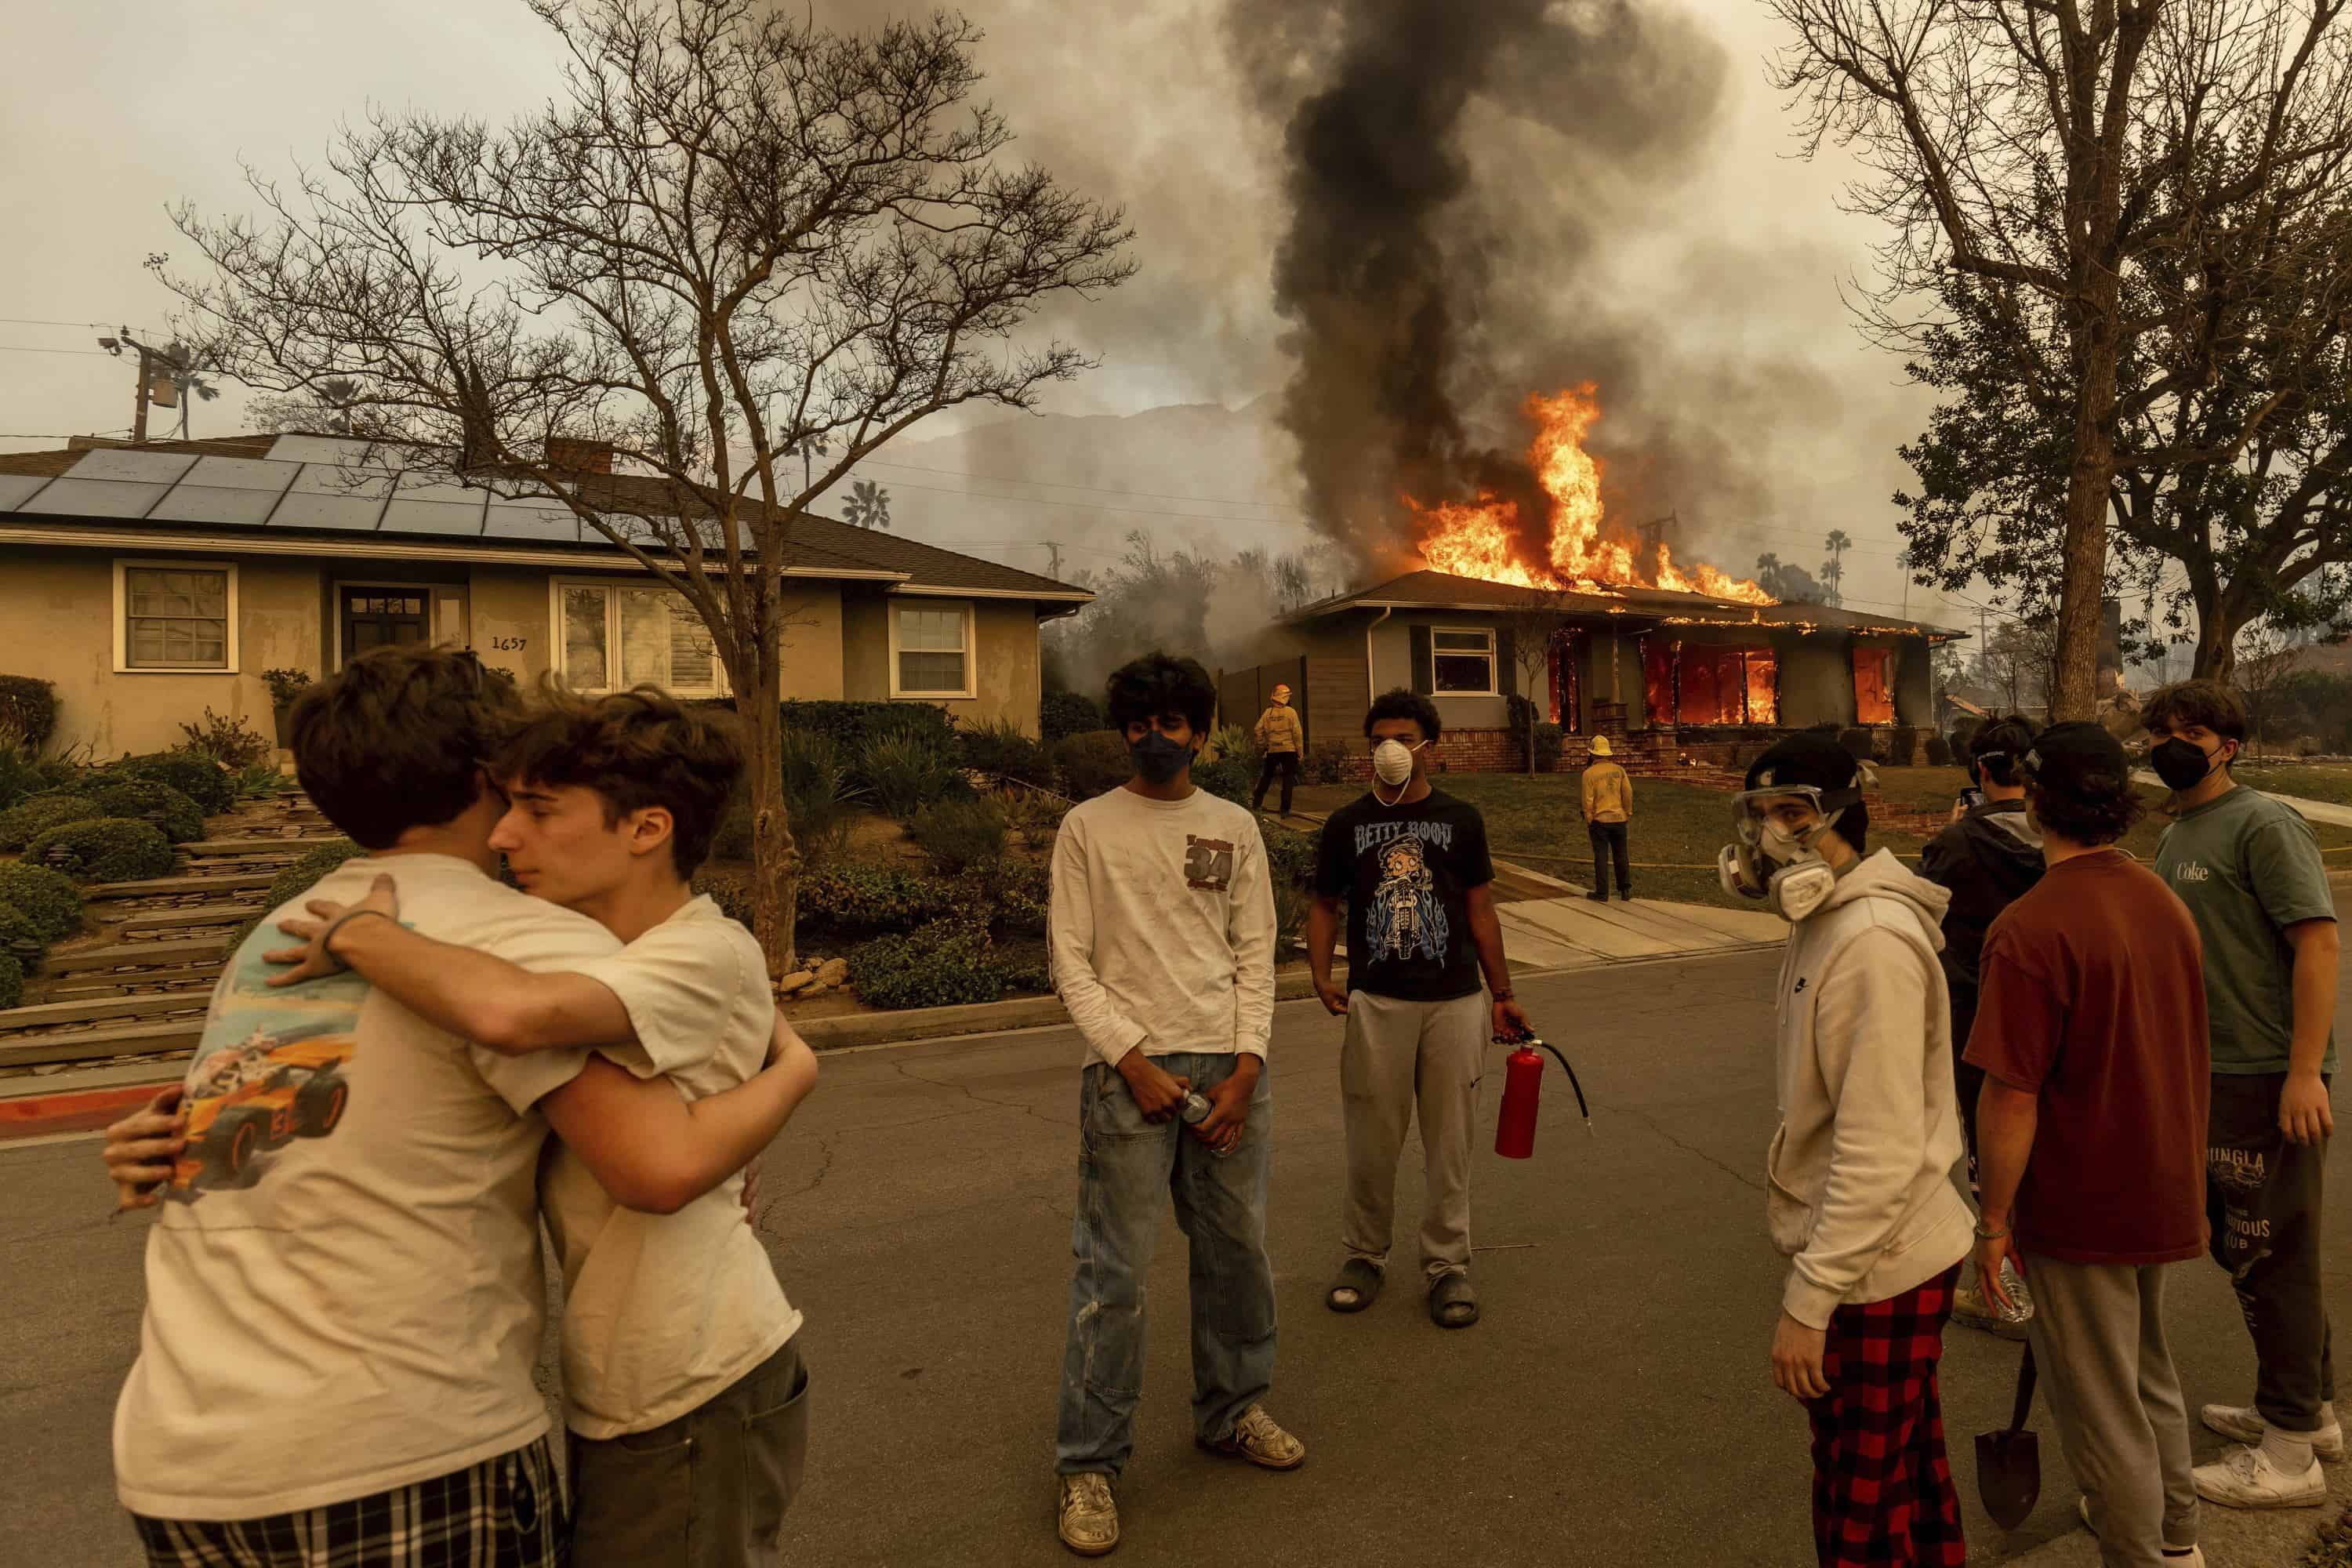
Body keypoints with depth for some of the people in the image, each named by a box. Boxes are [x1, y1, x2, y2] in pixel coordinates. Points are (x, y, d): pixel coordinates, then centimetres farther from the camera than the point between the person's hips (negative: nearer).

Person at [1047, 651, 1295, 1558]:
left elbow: (1256, 954, 6)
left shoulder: (1235, 828, 9)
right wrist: (1133, 1060, -11)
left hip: (1229, 1065, 3)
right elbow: (1070, 963, -2)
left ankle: (1231, 1411, 35)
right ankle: (1088, 1463, 16)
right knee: (1114, 1273, -1)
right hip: (1130, 1069, -3)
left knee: (1238, 1253, 13)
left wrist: (1245, 1067, -4)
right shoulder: (1088, 827, 1)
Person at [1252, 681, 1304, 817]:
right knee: (1288, 780, 3)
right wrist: (1300, 751, -3)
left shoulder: (1268, 712, 2)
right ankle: (1285, 809, 0)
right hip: (1288, 750, -3)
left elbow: (1259, 730, 1)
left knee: (1266, 776, 18)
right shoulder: (1290, 712, -7)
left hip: (1272, 751, 3)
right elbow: (1297, 733, -9)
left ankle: (1256, 803, 21)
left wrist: (1262, 746, 14)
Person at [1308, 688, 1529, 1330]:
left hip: (1455, 1002, 1)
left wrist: (1502, 995, 9)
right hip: (1377, 1002, 0)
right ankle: (1363, 1256, 26)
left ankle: (1447, 1264, 24)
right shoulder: (1347, 824, 4)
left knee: (1450, 1140, 8)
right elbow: (1325, 905, 9)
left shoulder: (1461, 820, 5)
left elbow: (1481, 911, 8)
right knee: (1372, 1140, 6)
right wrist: (1321, 976, -6)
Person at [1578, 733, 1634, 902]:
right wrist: (1628, 815, 8)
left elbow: (1588, 801, -9)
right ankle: (1625, 889, 17)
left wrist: (1588, 823, -3)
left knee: (1601, 857, 2)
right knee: (1621, 856, 14)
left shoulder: (1589, 773, -9)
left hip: (1599, 820, -3)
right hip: (1619, 819, 3)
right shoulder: (1619, 770, 0)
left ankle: (1602, 893, 4)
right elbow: (1628, 793, -2)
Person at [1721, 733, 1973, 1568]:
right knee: (1913, 1476, 24)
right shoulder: (1827, 921, 6)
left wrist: (1809, 1300, -23)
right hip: (1883, 1257, 9)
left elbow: (1880, 1151, -27)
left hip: (1878, 1270, -9)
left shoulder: (1873, 942, -24)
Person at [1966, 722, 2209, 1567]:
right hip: (2163, 1194, 9)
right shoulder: (2166, 903, 0)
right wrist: (2183, 1179, 22)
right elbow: (2182, 1057, 11)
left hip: (2079, 1210, -8)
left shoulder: (2029, 929, -27)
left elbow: (2012, 1096, -25)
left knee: (2101, 1409, 10)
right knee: (2150, 1373, 27)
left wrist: (1995, 1220, -13)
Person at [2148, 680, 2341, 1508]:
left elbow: (2319, 941, -19)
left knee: (2271, 1256, 2)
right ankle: (2312, 1410, 37)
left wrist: (2304, 1071, -24)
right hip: (2211, 1074, 9)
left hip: (2269, 1077, -9)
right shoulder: (2173, 839, 13)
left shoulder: (2264, 824, -13)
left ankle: (2290, 1456, 16)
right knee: (2241, 1245, 20)